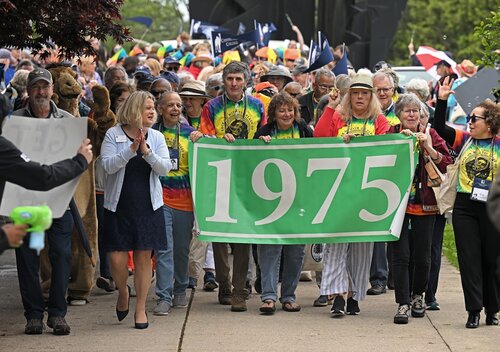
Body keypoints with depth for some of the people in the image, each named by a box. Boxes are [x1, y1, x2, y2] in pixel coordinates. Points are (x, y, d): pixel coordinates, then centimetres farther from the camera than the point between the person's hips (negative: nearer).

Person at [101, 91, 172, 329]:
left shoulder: (156, 137, 6)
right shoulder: (113, 135, -2)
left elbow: (165, 168, -3)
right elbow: (108, 165, -13)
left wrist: (147, 152, -18)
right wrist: (131, 150, -23)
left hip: (148, 204, 2)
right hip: (119, 204, -2)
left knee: (144, 257, 1)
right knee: (117, 258, -7)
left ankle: (140, 308, 12)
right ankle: (123, 292, 24)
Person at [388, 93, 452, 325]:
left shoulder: (430, 135, 6)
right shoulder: (391, 134, 3)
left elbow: (446, 164, -2)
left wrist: (428, 147, -14)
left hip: (424, 203, 1)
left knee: (422, 256, 6)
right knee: (400, 255, -7)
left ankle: (418, 295, 29)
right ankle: (403, 304, -3)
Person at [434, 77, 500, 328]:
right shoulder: (464, 140, 6)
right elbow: (439, 128, 2)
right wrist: (442, 100, -4)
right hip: (465, 208, 2)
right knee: (469, 260, 1)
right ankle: (474, 310, 4)